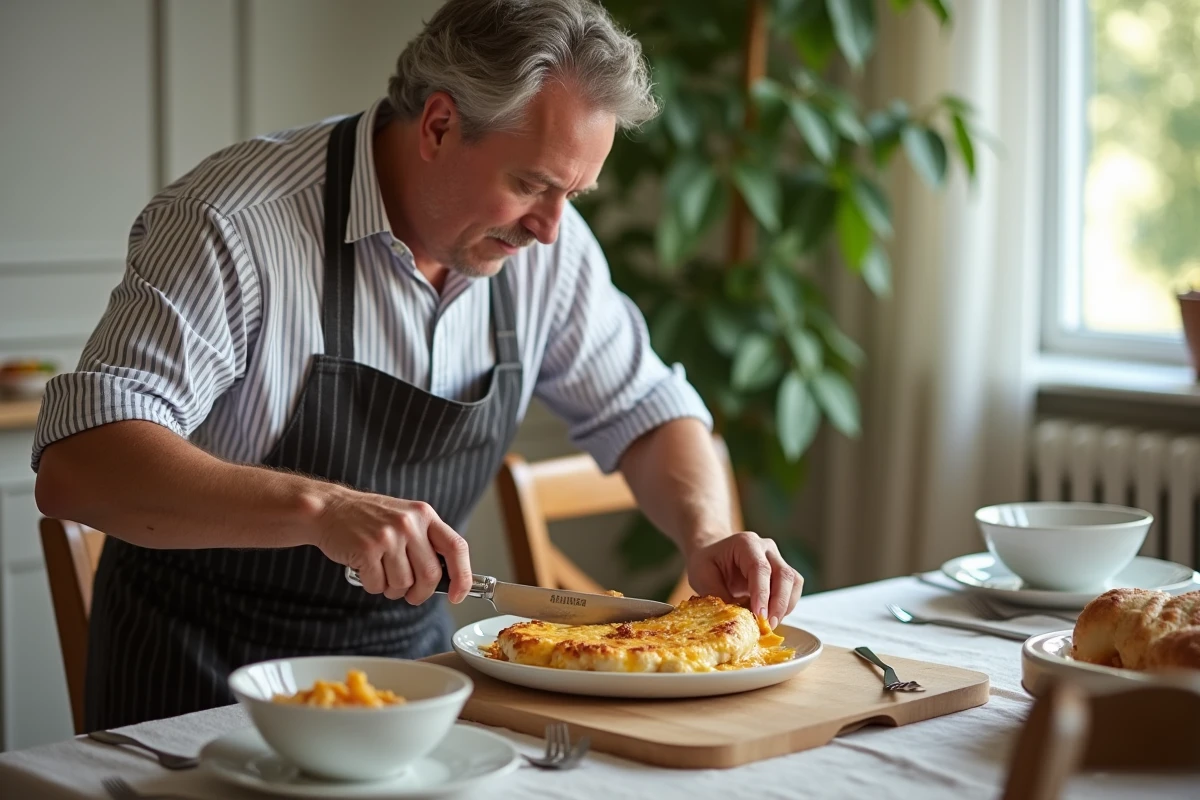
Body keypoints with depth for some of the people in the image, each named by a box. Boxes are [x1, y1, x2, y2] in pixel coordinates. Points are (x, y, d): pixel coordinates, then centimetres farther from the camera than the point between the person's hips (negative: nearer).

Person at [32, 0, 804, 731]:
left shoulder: (543, 238, -4)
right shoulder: (237, 225, -22)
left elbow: (646, 409, 9)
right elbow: (76, 465, -31)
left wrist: (708, 535, -10)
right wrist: (317, 507, -43)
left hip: (409, 648, 5)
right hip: (205, 676, -4)